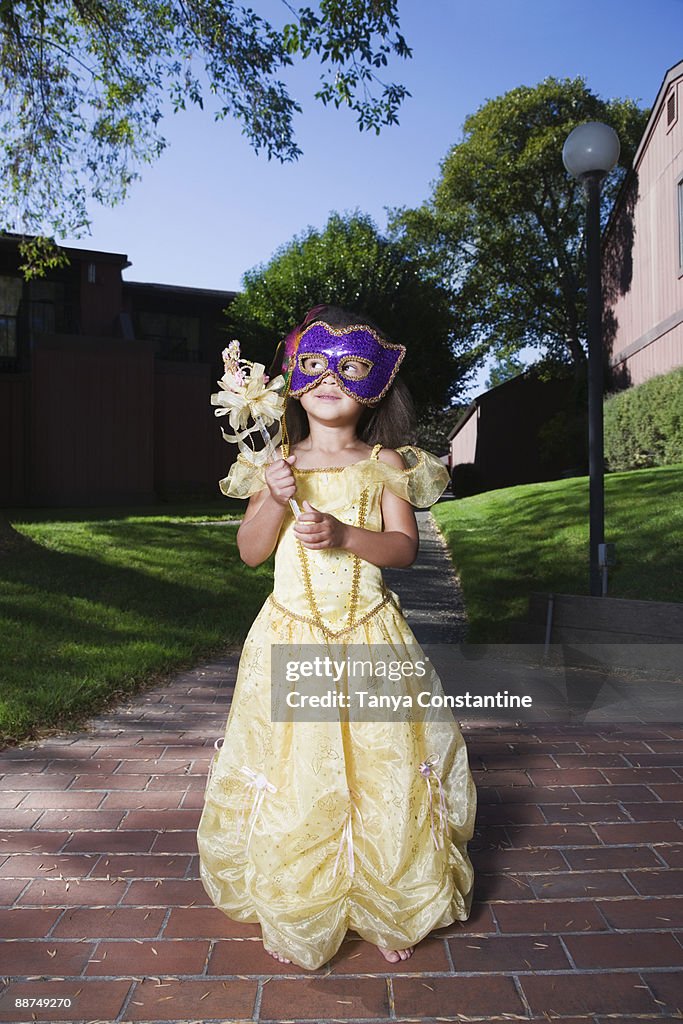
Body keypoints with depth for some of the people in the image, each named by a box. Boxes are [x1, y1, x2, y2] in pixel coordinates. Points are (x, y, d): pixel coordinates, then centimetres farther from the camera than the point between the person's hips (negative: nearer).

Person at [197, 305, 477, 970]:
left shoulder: (385, 464, 1)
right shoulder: (277, 464, 3)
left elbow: (404, 547, -6)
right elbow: (250, 552, 0)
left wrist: (344, 534, -22)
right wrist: (275, 499, -17)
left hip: (368, 638, 0)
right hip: (292, 636, 1)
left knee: (383, 775, 5)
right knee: (290, 780, 7)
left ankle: (387, 908, 30)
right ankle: (293, 916, 30)